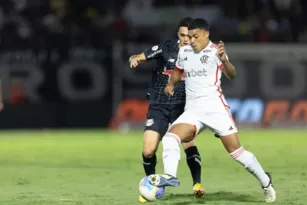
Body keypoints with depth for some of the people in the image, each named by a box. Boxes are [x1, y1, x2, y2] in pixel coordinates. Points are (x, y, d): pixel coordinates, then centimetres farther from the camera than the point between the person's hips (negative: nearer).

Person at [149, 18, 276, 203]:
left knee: (236, 151, -5)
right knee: (170, 138, -22)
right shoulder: (184, 52, 10)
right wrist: (171, 84, 13)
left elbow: (231, 74, -23)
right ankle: (170, 176, -30)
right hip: (192, 110, 5)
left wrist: (224, 60, -43)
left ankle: (265, 182, 13)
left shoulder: (215, 51, -8)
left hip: (215, 109, -5)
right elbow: (178, 70, 32)